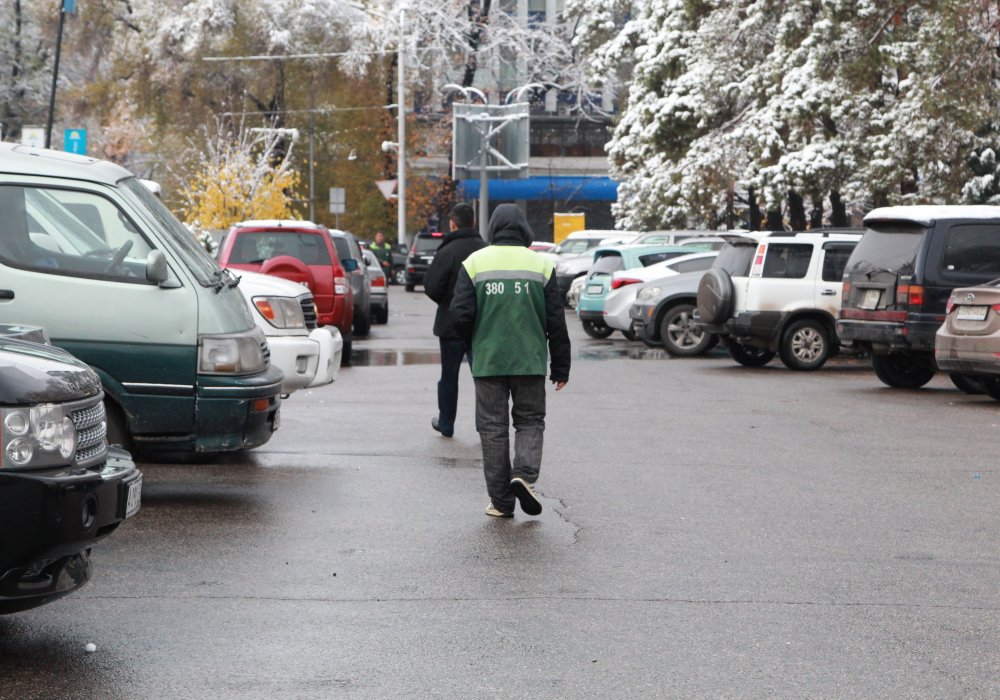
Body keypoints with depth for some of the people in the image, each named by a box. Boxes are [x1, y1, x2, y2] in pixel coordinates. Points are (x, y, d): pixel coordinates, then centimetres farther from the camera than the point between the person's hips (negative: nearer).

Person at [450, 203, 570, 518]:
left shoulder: (474, 262, -1)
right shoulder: (540, 264, 1)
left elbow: (461, 314, -6)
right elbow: (556, 320, 1)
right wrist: (560, 366, 7)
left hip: (488, 361, 0)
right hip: (530, 361, 0)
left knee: (493, 427, 7)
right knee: (530, 420, 15)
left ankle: (501, 501, 8)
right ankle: (525, 474, -11)